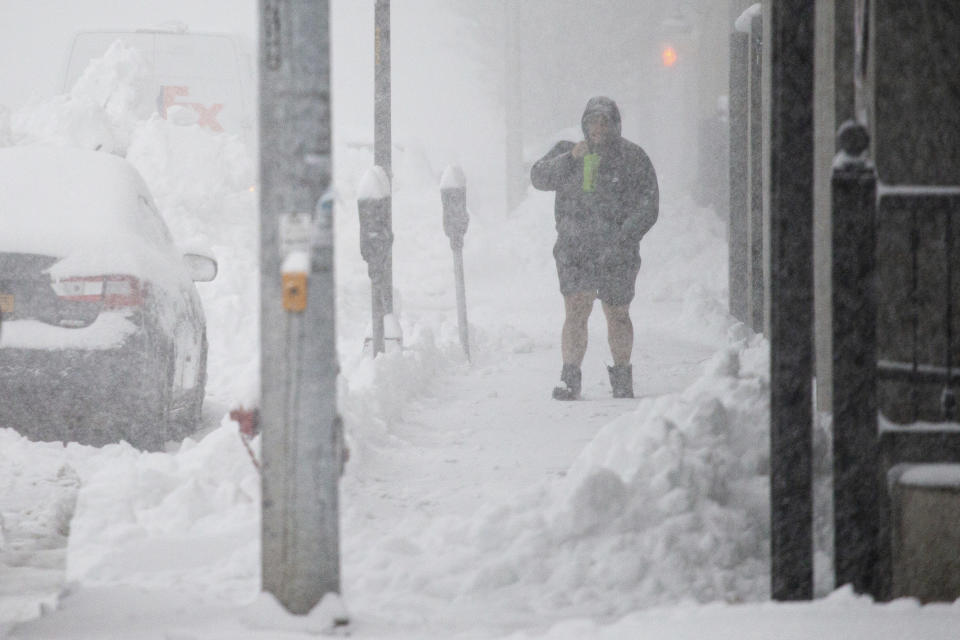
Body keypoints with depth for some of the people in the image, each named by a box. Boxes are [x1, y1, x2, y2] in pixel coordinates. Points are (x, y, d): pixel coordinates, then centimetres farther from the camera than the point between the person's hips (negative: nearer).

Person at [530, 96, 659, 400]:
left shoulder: (633, 158, 0)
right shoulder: (567, 151, 10)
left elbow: (647, 207, -4)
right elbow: (539, 177, -1)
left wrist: (622, 241, -16)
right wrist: (570, 158, -16)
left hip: (617, 252, -1)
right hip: (574, 249, 1)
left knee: (617, 315, 9)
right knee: (575, 312, -12)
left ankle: (622, 378, 25)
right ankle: (569, 379, -13)